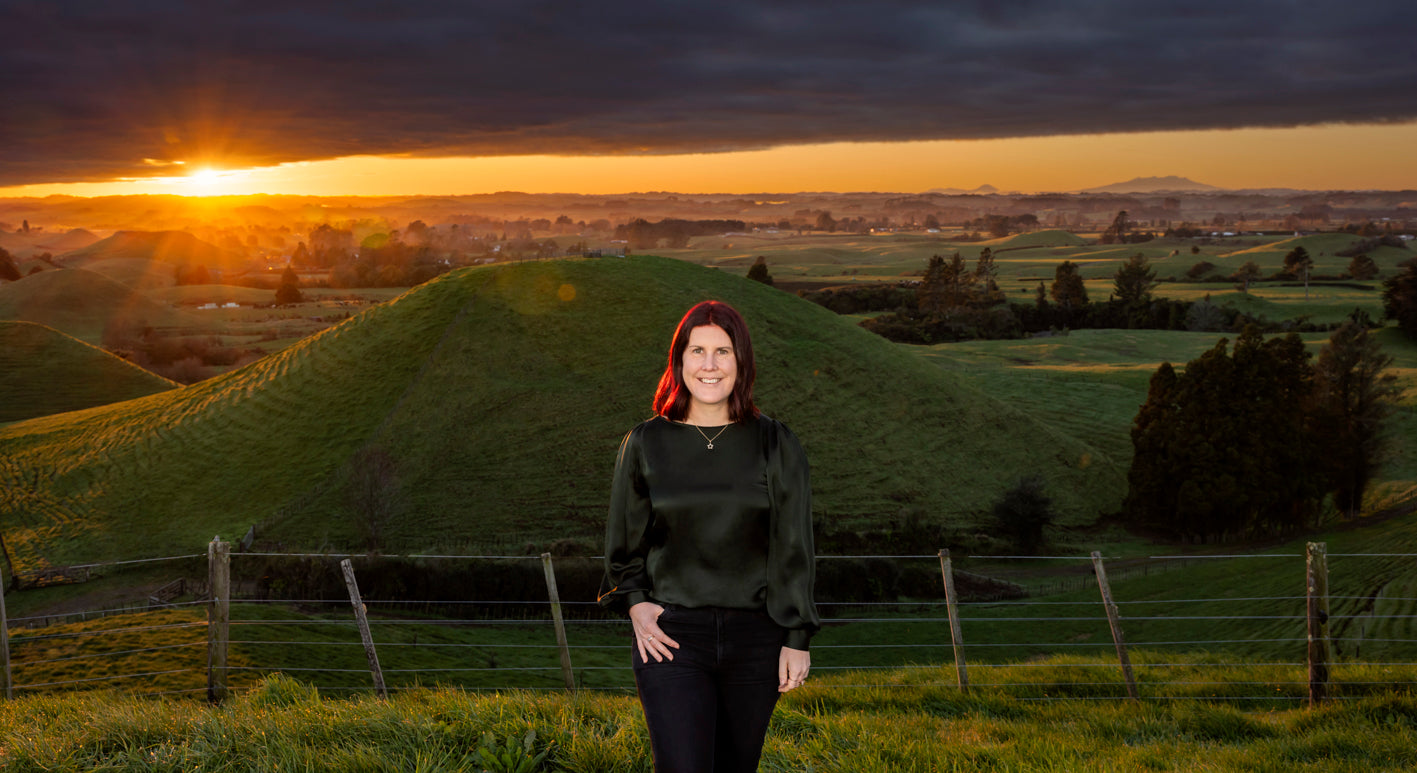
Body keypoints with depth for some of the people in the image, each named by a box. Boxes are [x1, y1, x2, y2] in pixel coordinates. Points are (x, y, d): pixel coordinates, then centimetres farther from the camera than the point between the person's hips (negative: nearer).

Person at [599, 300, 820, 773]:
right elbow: (624, 539, 14)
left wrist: (797, 638, 0)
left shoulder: (775, 445, 3)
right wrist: (634, 602, -2)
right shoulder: (646, 444, 4)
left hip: (754, 640, 1)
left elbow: (793, 548, 4)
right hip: (670, 635, -1)